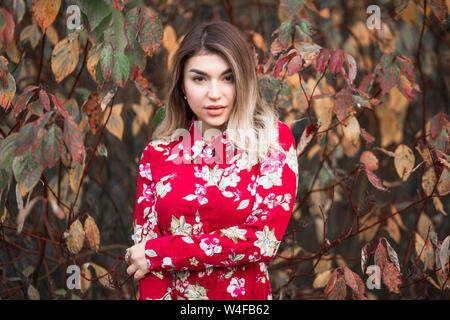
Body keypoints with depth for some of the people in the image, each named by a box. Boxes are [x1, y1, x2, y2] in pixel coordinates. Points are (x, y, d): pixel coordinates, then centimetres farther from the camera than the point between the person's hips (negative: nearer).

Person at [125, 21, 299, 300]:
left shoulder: (273, 139, -8)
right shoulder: (158, 153, -2)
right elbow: (146, 240, -6)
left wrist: (160, 254, -16)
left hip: (246, 292, -1)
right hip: (173, 293, 2)